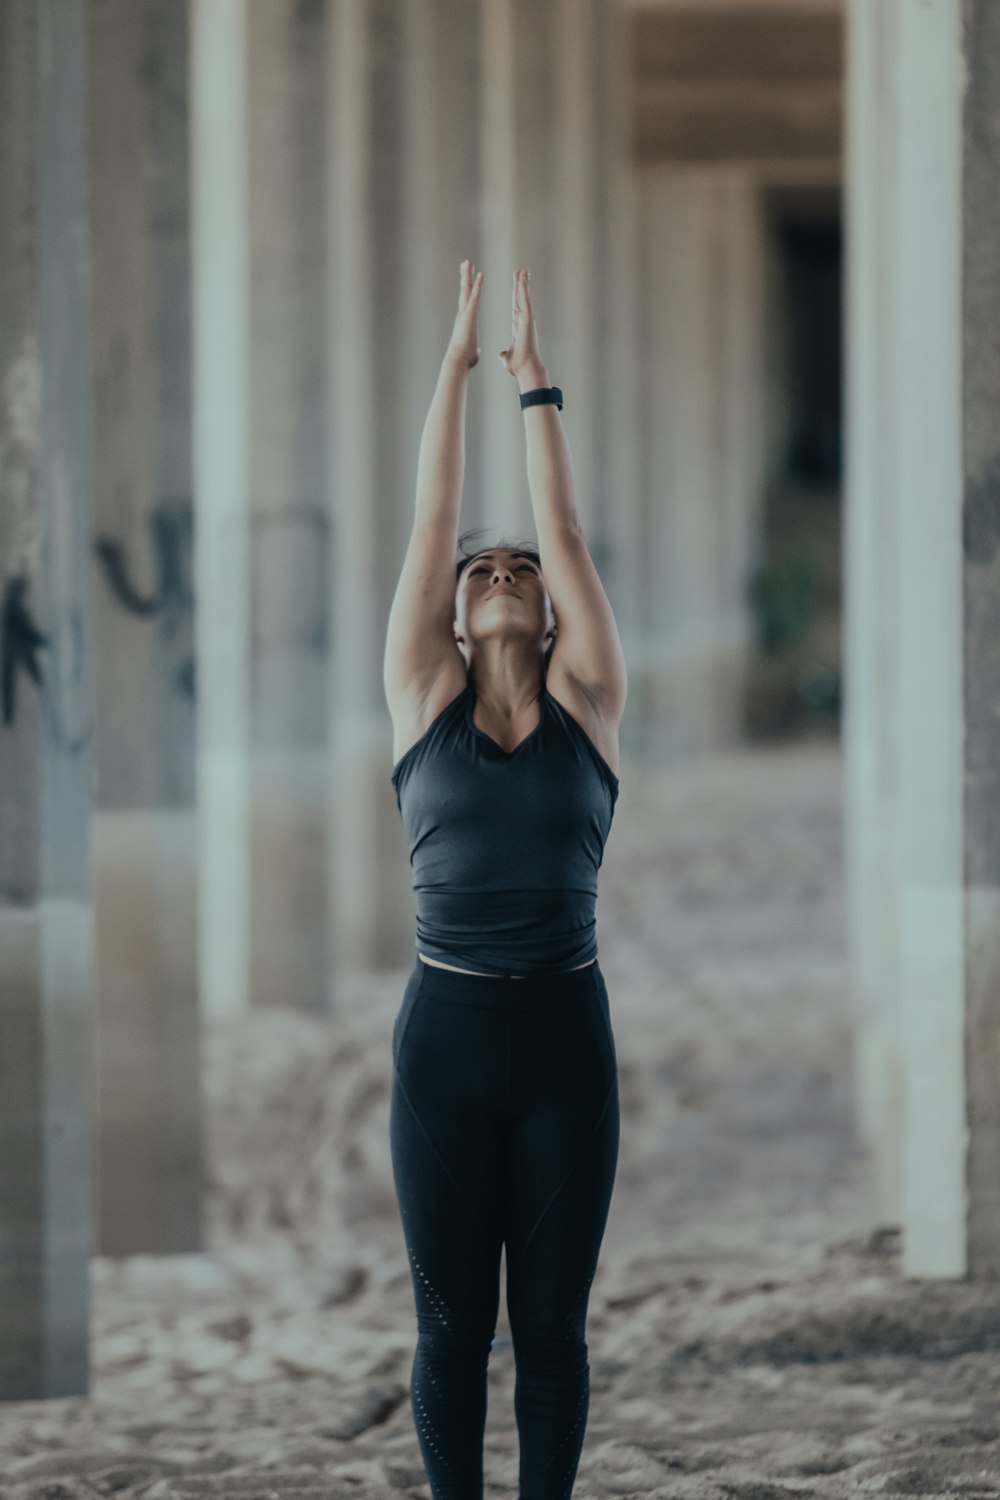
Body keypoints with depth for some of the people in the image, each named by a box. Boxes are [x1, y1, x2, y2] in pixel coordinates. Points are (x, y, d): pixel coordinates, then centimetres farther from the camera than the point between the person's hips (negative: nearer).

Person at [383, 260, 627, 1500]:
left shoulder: (588, 702, 5)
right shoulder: (423, 699, 5)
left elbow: (564, 531, 3)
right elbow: (431, 521, 4)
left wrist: (537, 384, 6)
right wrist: (455, 364, 4)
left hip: (565, 1035, 0)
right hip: (444, 1032, 0)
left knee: (551, 1326, 6)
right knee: (451, 1327, 6)